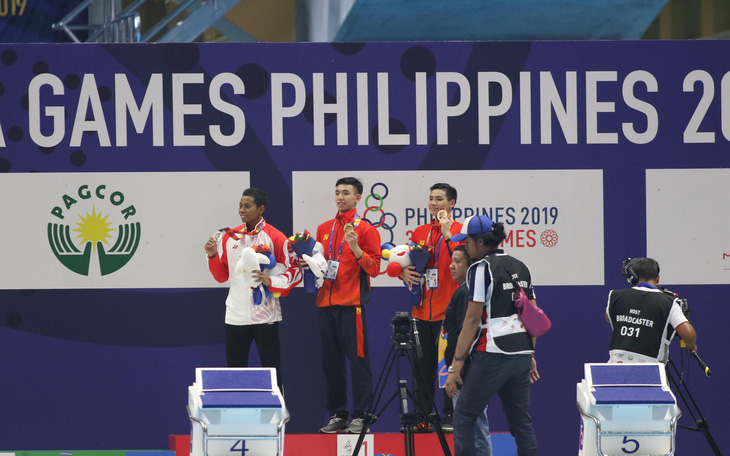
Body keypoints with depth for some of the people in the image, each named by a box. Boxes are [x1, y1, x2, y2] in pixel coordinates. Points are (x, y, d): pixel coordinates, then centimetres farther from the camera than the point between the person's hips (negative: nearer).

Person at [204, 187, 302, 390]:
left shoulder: (275, 238, -4)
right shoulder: (229, 237, 10)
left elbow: (296, 271, -4)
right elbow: (222, 276, 16)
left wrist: (271, 281, -19)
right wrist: (213, 256, -1)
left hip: (265, 317, -4)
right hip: (236, 316, 4)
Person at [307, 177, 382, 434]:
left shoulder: (365, 230, 0)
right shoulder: (324, 229, 16)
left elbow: (374, 268, -5)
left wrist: (355, 248, -18)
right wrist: (308, 264, 4)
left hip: (352, 304, -6)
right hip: (326, 303, 6)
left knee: (358, 360, -6)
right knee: (331, 361, 7)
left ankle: (360, 416, -5)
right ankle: (336, 415, 13)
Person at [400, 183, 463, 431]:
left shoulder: (459, 230, -2)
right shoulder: (420, 232, 13)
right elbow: (406, 261, 19)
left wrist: (447, 233, -22)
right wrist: (404, 271, -3)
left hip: (448, 310, -5)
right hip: (422, 310, 5)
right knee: (423, 365, 8)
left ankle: (451, 416, 4)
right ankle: (423, 418, 13)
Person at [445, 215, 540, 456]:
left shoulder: (481, 268, -8)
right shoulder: (521, 268, 14)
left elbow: (473, 320, -11)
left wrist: (456, 364, -9)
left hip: (492, 355, -7)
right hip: (522, 353, 7)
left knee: (464, 416, 1)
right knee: (521, 422, 10)